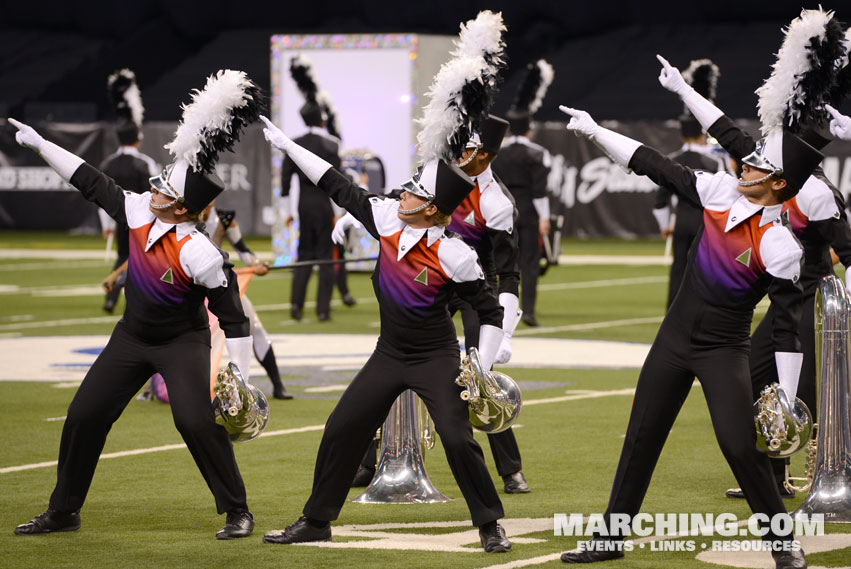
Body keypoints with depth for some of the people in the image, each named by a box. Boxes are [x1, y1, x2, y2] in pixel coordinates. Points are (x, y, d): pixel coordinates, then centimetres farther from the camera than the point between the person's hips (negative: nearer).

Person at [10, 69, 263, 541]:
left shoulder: (200, 254, -26)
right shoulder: (138, 213, -10)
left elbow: (233, 317, -20)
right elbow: (91, 183, 1)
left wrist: (241, 378, -21)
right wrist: (39, 144, 2)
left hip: (183, 345, -7)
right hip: (131, 338, 7)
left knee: (197, 421, -23)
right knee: (83, 417, 5)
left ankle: (237, 512, -9)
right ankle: (63, 512, 18)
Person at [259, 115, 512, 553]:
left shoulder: (453, 255, -21)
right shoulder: (388, 220, -7)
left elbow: (491, 312, -14)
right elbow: (339, 188, 2)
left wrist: (481, 372, -19)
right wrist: (285, 144, 4)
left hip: (436, 360, -6)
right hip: (388, 355, 6)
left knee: (457, 440, -16)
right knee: (340, 431, 5)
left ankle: (490, 526, 1)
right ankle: (316, 521, 18)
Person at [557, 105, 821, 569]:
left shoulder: (779, 247, -21)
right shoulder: (721, 191, -5)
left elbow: (788, 325, -19)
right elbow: (658, 167, 2)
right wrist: (595, 132, 2)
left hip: (723, 352, -6)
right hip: (675, 336, 6)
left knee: (740, 445, -14)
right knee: (641, 438, 9)